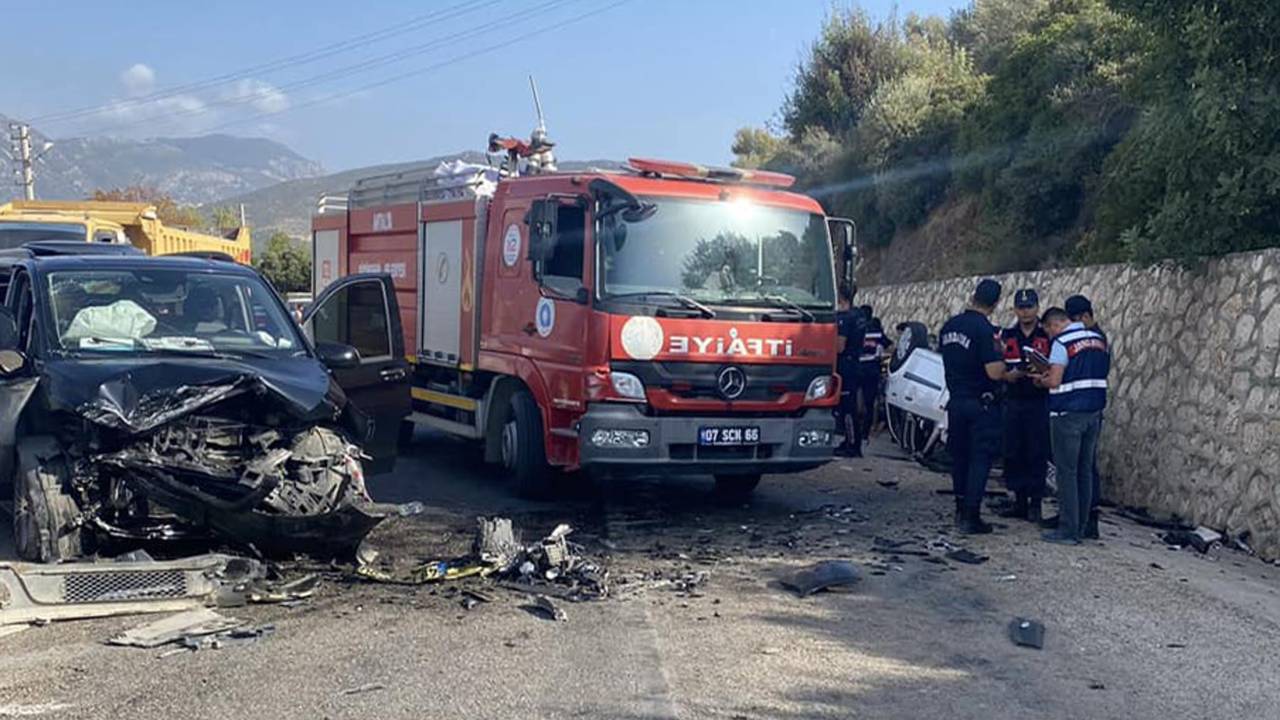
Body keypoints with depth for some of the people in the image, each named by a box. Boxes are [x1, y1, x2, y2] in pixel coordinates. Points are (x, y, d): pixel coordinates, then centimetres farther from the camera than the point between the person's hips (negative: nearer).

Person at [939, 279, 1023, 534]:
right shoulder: (985, 330, -18)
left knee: (959, 456, 16)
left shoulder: (949, 326, 6)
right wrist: (1010, 374, -1)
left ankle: (961, 511, 25)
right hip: (982, 404, -7)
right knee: (980, 459, 0)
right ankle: (970, 517, -2)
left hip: (956, 401, 7)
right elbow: (995, 372, -24)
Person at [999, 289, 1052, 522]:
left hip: (1039, 403, -4)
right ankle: (1019, 501, 15)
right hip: (1013, 402, 4)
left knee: (1037, 455, -2)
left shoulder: (1048, 335, 0)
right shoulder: (1006, 335, 11)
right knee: (1013, 454, 5)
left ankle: (1035, 503, 6)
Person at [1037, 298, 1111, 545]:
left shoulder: (1062, 343, -11)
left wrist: (1040, 379, 4)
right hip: (1094, 412, 7)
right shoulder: (1099, 340, 12)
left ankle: (1068, 531, -2)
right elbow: (1103, 374, 17)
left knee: (1067, 472, -2)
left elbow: (1055, 381, -17)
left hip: (1068, 413, -7)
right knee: (1085, 471, 11)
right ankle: (1080, 528, 16)